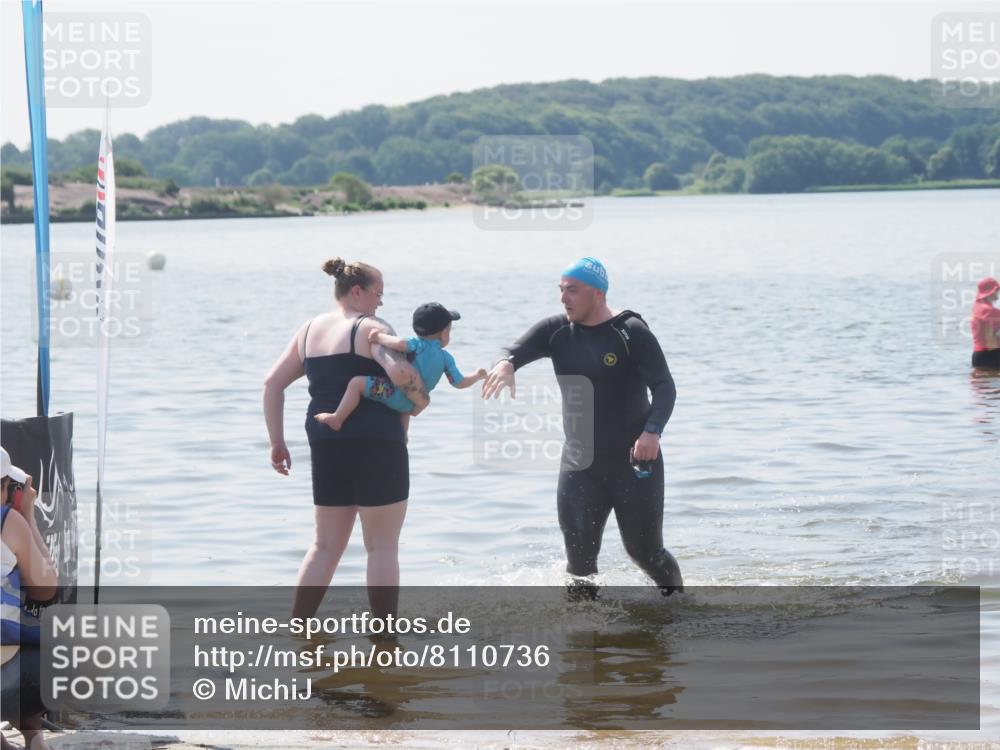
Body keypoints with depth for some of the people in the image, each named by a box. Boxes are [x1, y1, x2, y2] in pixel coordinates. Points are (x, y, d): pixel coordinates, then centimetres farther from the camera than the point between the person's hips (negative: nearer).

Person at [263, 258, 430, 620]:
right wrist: (421, 400, -6)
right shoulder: (370, 329, -8)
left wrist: (277, 442, 15)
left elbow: (273, 383, 13)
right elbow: (400, 371, -26)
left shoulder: (309, 330, 13)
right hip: (376, 445, -6)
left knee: (326, 545, 15)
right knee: (383, 546, 2)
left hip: (326, 447, 6)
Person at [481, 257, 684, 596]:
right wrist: (506, 363, -38)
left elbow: (664, 387, -15)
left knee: (645, 552, 5)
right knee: (579, 557, 1)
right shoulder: (557, 332, 2)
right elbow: (518, 350, -12)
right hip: (580, 466, 4)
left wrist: (653, 431, -33)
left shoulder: (632, 333, -11)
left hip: (634, 464, -4)